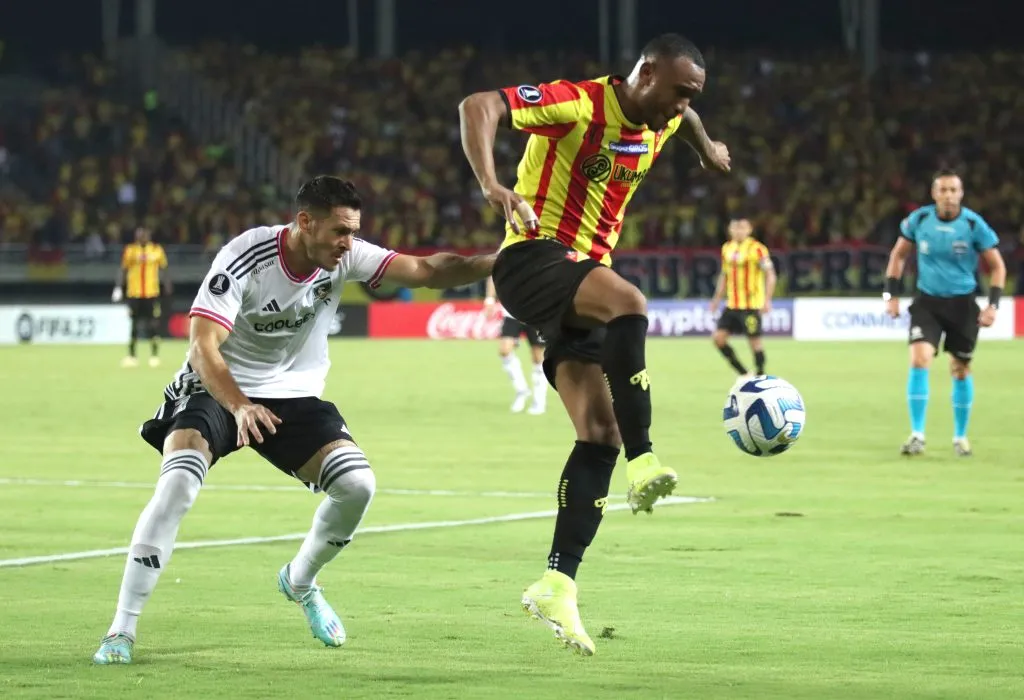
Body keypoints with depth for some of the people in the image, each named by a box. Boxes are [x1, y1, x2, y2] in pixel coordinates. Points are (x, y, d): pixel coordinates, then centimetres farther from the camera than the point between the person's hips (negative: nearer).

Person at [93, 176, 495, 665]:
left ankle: (300, 582, 17)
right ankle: (121, 631, -21)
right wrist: (240, 407, -46)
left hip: (292, 395, 4)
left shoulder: (344, 257, -12)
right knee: (178, 484, -28)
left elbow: (425, 271, -20)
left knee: (357, 484, -14)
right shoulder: (245, 259, -25)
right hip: (216, 389, -4)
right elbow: (203, 347, -30)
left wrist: (495, 263, -35)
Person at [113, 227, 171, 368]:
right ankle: (131, 355, 10)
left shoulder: (157, 249, 5)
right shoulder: (130, 250, 4)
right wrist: (118, 287, -2)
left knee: (153, 324, -2)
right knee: (134, 325, 3)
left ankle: (154, 355, 6)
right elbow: (123, 270, 6)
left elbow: (164, 268, 14)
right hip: (134, 293, 0)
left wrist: (167, 286, 11)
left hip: (152, 293, 0)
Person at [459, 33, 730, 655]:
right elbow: (479, 106, -28)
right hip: (533, 259, -8)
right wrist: (492, 186, -40)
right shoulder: (579, 105, -16)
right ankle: (643, 463, -37)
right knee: (629, 302, -38)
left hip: (586, 274, 8)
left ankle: (557, 586, -3)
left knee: (600, 433, -4)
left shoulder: (661, 121, 9)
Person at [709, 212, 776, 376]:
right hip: (732, 305, 7)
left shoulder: (757, 249, -11)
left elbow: (770, 275, -12)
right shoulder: (727, 248, 10)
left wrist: (767, 300, -20)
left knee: (754, 339, -2)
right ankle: (743, 373, 11)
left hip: (751, 305, -7)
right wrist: (717, 298, 19)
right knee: (718, 337, -1)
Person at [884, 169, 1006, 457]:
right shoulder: (919, 219, -7)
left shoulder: (974, 224, -12)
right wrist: (890, 294, 3)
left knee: (960, 369, 9)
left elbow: (997, 266, -2)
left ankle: (960, 436, 26)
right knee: (919, 360, -17)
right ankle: (917, 435, -12)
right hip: (927, 302, 1)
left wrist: (993, 304, -12)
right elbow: (899, 254, 9)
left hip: (962, 304, -1)